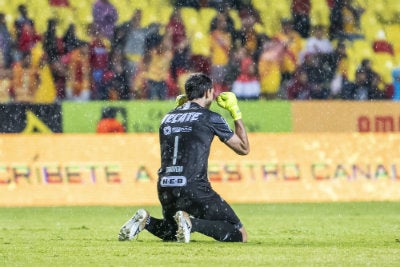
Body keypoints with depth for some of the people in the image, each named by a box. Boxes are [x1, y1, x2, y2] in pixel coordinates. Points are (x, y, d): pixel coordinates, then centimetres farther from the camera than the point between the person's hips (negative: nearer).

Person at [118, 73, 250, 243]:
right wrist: (236, 112, 19)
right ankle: (191, 222, -22)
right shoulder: (210, 118, 0)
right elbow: (244, 148, 9)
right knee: (240, 235, -1)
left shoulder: (168, 118, 15)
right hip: (194, 189, -6)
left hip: (165, 190, 6)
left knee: (172, 233, 33)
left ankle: (146, 221, 2)